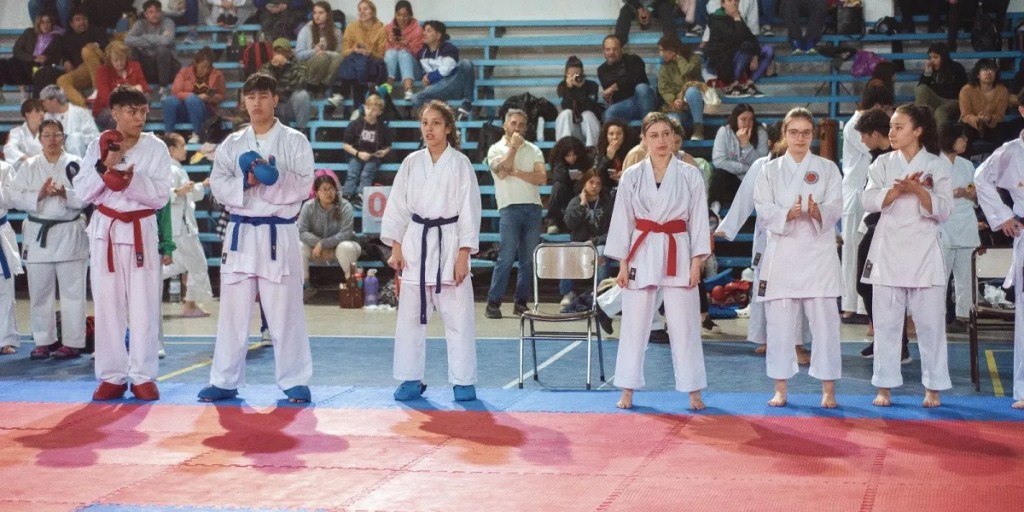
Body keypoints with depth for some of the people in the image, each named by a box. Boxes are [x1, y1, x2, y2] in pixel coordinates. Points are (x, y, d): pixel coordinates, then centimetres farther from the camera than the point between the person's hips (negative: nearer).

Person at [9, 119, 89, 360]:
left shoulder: (76, 164, 1)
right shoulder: (29, 166, 7)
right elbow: (16, 197, -1)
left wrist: (65, 194, -22)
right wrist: (40, 194, -16)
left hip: (69, 233, -2)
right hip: (38, 233, 2)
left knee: (72, 291, -1)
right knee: (40, 292, 8)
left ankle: (72, 342, 6)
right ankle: (43, 342, 18)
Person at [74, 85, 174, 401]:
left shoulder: (156, 148, -1)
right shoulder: (98, 147, 3)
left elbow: (161, 196, -7)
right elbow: (82, 193, -1)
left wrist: (131, 180, -22)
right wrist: (105, 167, -15)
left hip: (140, 231, -1)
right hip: (105, 230, 1)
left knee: (144, 305, -1)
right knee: (108, 306, 4)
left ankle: (143, 376, 7)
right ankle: (112, 376, 12)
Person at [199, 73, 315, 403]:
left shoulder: (295, 141, 1)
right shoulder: (232, 144, 9)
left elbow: (302, 186, -8)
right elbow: (218, 185, 0)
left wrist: (270, 177, -23)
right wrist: (246, 183, -17)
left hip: (279, 234, -3)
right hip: (241, 233, 3)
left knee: (285, 313, 0)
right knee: (233, 311, 7)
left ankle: (294, 381, 8)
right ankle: (225, 382, 15)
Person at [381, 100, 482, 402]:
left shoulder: (460, 164, -2)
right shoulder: (411, 163, 6)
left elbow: (469, 210, -4)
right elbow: (397, 207, 8)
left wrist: (463, 255, -9)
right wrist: (396, 248, 1)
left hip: (449, 243, -3)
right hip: (415, 244, 3)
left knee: (458, 317, -2)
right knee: (410, 316, 7)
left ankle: (463, 382, 8)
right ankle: (410, 379, 17)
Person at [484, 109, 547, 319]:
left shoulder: (533, 150, 13)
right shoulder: (496, 149, 7)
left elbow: (541, 178, 0)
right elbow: (502, 171, -13)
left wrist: (515, 172, -6)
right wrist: (513, 147, -5)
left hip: (533, 207, 3)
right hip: (510, 208, -3)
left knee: (529, 259, 3)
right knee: (506, 258, -9)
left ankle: (521, 302, 10)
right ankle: (493, 303, -5)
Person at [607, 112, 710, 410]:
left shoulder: (690, 175, 1)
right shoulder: (632, 176, 3)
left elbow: (699, 220, 2)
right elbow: (622, 220, 5)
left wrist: (697, 263, -4)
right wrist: (622, 265, 1)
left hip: (677, 253, -1)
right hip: (642, 253, 1)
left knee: (684, 324, 1)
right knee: (634, 324, 5)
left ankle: (694, 393, 10)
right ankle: (627, 391, 14)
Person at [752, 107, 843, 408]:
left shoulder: (827, 169, 8)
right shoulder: (770, 171, 9)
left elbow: (835, 206, -3)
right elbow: (763, 208, -3)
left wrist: (818, 212, -25)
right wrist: (787, 214, -22)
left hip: (818, 251, -1)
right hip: (782, 251, 1)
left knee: (824, 320, -3)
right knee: (780, 323, 3)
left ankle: (828, 389, 5)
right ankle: (780, 388, 14)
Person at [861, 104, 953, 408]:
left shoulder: (937, 165, 1)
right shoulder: (883, 164, 7)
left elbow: (943, 210, -7)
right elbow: (870, 201, -6)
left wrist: (918, 190, -22)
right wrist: (899, 189, -20)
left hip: (923, 253, -2)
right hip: (888, 252, 2)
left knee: (930, 322, 1)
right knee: (886, 323, 5)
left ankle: (933, 389, 10)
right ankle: (885, 387, 13)